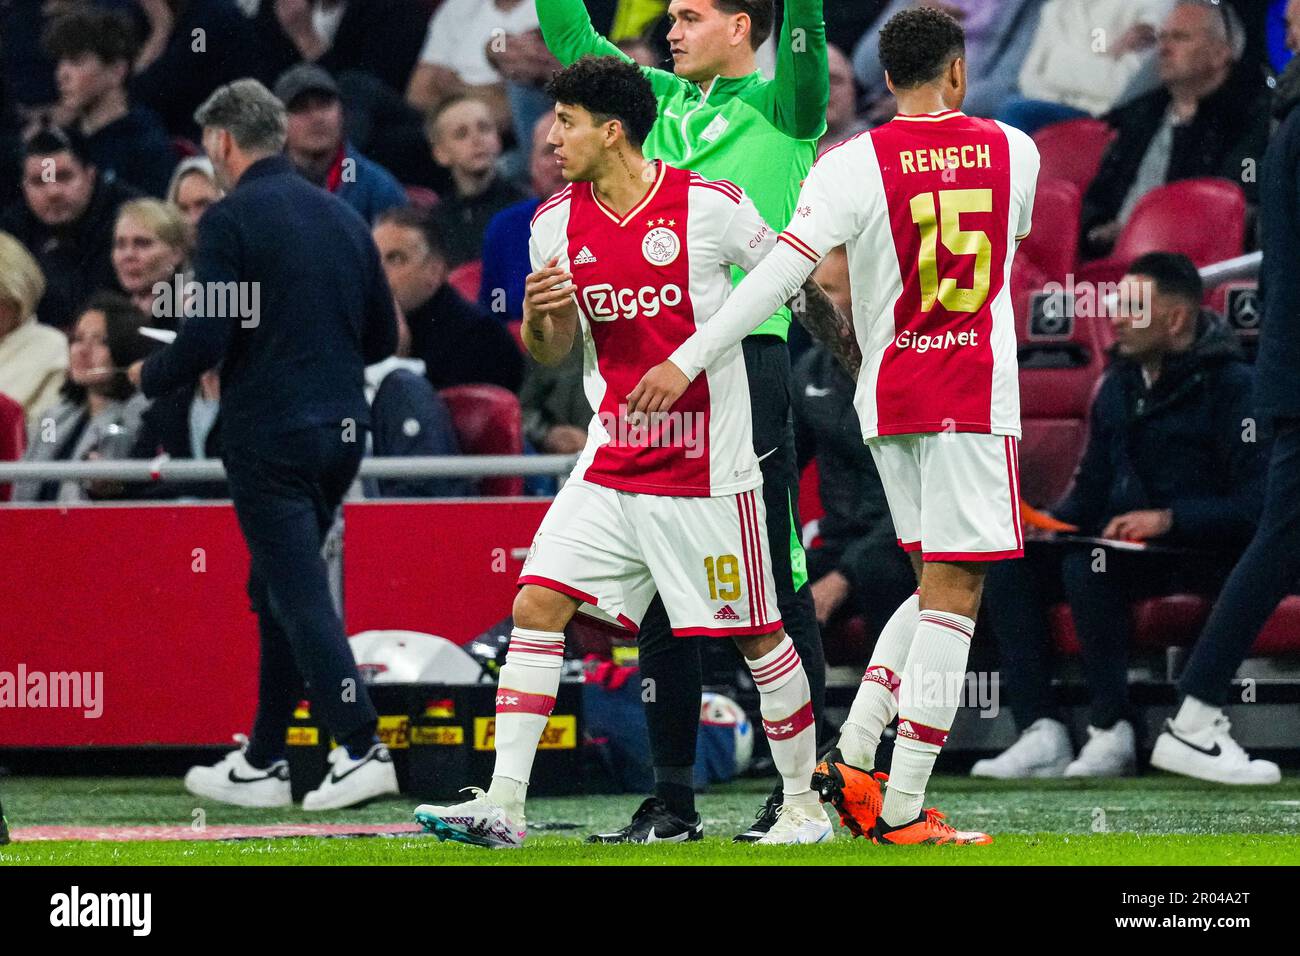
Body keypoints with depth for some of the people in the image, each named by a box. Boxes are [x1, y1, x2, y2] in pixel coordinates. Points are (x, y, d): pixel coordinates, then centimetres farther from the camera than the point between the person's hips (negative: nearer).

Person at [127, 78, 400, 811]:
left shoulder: (231, 221, -10)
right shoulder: (343, 216, 10)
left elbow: (206, 339, -15)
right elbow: (383, 337, 14)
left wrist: (150, 378, 4)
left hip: (270, 435, -7)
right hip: (343, 429, 7)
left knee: (301, 596, -7)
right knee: (278, 592, 16)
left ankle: (362, 750, -17)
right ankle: (262, 764, 20)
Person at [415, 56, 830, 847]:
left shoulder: (710, 206, -11)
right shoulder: (558, 222, 4)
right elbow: (552, 352, 13)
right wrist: (539, 316, -10)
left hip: (708, 470, -5)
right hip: (611, 468, 5)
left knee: (758, 634, 2)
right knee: (536, 605, -8)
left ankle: (805, 805, 19)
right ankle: (504, 805, -9)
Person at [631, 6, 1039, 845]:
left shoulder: (854, 167, -5)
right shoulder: (1013, 152, 3)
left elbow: (783, 271, -16)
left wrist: (690, 360, -15)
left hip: (888, 398, 2)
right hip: (978, 396, -2)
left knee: (940, 589, 18)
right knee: (954, 595, -3)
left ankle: (852, 758, 6)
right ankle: (902, 808, -9)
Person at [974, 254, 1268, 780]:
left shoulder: (1231, 387, -9)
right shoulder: (1119, 386, 15)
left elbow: (1257, 502, -17)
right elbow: (1090, 492, 19)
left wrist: (1169, 519, -25)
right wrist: (1047, 521, -2)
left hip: (1204, 554, -8)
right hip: (1127, 544, 8)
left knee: (1087, 567, -33)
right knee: (1010, 567, -14)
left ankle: (1111, 734, -27)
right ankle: (1041, 736, -22)